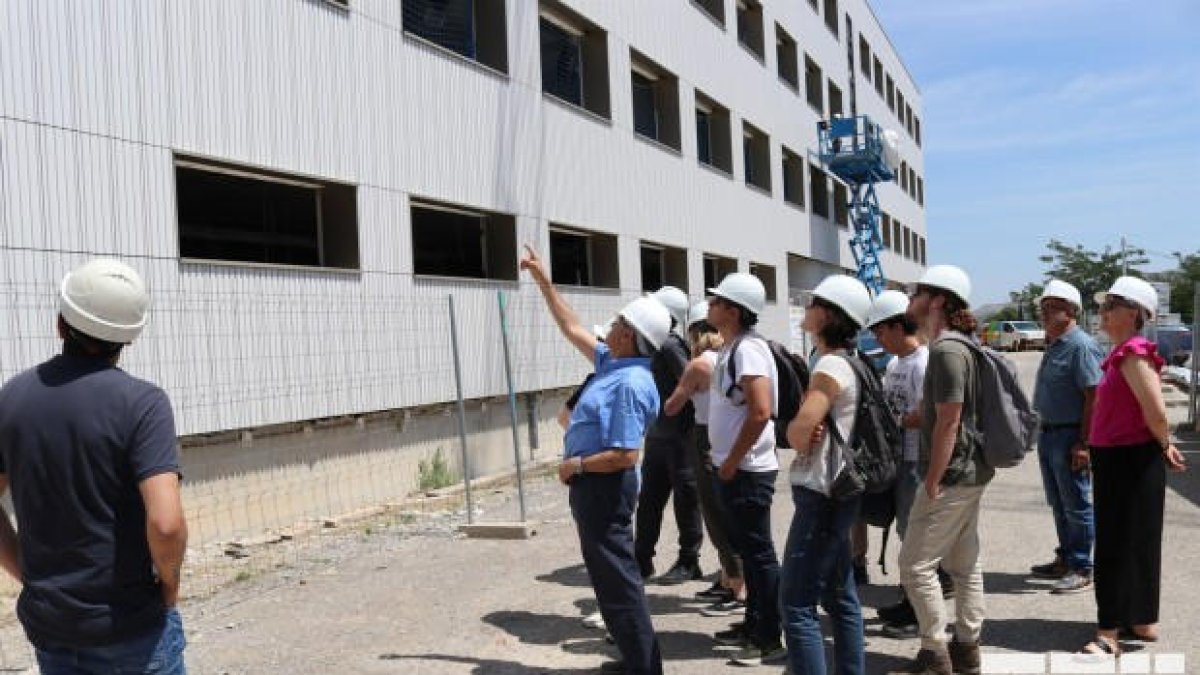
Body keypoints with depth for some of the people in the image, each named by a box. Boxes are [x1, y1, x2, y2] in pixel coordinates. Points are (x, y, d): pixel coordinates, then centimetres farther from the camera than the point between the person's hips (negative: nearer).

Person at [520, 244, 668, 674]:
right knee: (613, 574, 19)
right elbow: (571, 328, 18)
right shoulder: (614, 362, 5)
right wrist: (543, 282, 20)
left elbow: (624, 455, -29)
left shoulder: (630, 383, -24)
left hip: (603, 486, -10)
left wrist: (576, 465, -16)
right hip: (596, 483, 10)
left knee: (616, 578, -1)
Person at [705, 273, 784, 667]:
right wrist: (725, 461, 10)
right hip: (734, 468, 10)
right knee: (747, 550, 17)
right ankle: (754, 625, 29)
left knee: (759, 554, -1)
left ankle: (769, 639, 8)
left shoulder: (748, 348, -17)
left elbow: (761, 411, -26)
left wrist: (731, 462, -19)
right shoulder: (731, 348, 12)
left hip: (747, 470, -10)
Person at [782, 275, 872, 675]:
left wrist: (799, 436, -2)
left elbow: (797, 433, -25)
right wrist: (807, 435, -8)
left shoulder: (832, 365, -18)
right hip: (834, 492, 10)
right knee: (840, 597, 16)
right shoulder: (847, 362, 12)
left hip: (822, 495, -10)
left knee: (797, 605, -7)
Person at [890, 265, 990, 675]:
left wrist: (932, 484, -20)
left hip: (951, 476, -10)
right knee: (964, 563, 14)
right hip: (970, 472, 10)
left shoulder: (946, 350, -19)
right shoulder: (959, 347, 13)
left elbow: (948, 422, -22)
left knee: (915, 563, -3)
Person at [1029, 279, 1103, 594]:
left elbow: (1094, 397, -21)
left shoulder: (1081, 346, -16)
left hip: (1069, 437, -9)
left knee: (1076, 506, 0)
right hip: (1048, 434, 9)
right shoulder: (1053, 345, 13)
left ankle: (1081, 570, 9)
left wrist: (1083, 443, -24)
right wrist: (1044, 431, 17)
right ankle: (1065, 559, 30)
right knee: (1058, 504, 18)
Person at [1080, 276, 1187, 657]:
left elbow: (1157, 413, -24)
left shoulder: (1133, 355, -19)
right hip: (1116, 460, 10)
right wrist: (1163, 446, 13)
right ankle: (1142, 622, 29)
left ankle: (1109, 634, 0)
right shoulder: (1121, 354, 11)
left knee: (1120, 546, -5)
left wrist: (1163, 448, -8)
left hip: (1131, 461, -10)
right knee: (1134, 543, 17)